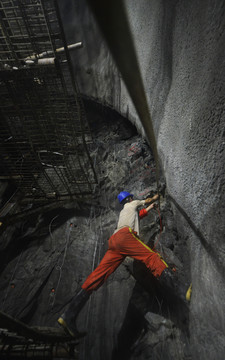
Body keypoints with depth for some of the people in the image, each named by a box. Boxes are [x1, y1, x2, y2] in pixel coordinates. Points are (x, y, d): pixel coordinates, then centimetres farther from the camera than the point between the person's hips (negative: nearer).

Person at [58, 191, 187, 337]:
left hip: (114, 242, 7)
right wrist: (156, 197, 61)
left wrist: (150, 208, 69)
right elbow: (147, 201, 40)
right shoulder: (132, 204, 24)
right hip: (125, 235, -7)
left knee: (99, 274, -5)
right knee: (152, 257, -14)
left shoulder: (123, 212, 42)